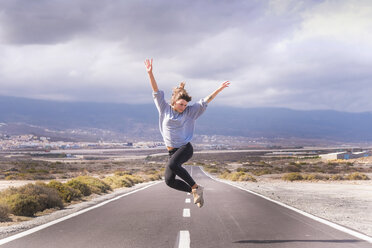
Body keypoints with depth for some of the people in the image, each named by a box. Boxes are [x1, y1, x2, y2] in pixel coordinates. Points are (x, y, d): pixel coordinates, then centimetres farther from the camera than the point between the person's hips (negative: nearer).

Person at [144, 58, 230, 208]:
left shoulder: (189, 112, 3)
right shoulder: (165, 109, 5)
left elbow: (205, 102, 2)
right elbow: (156, 92, 0)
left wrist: (219, 90, -6)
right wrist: (150, 73, -10)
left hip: (185, 148, -4)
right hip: (172, 151, 4)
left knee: (172, 165, -34)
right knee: (169, 180, -6)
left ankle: (196, 187, -24)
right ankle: (195, 192, 10)